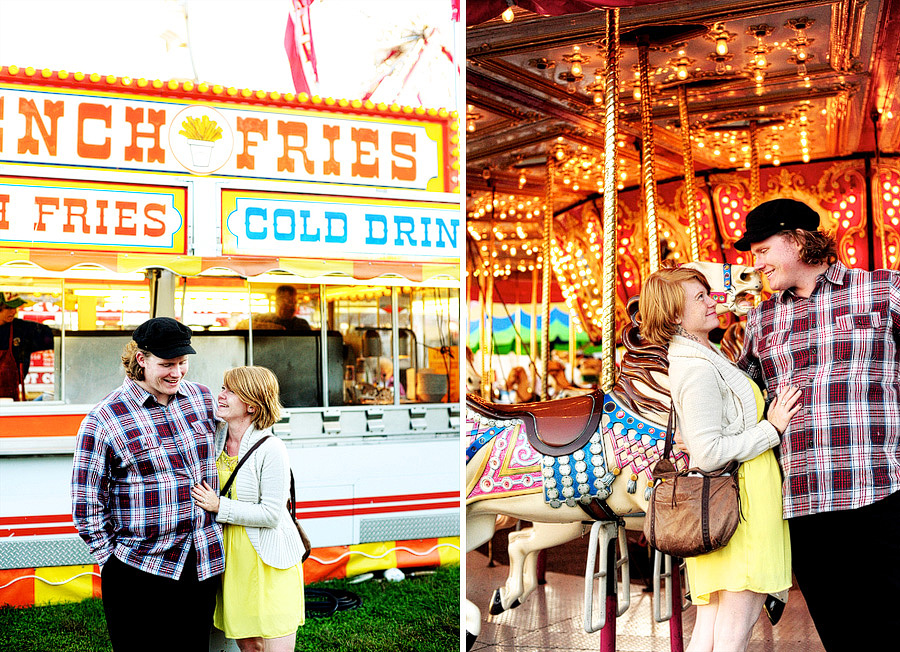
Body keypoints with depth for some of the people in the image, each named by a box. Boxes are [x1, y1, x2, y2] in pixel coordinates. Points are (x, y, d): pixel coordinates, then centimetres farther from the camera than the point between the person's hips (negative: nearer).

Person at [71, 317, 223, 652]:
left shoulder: (202, 398, 5)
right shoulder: (103, 419, -9)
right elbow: (86, 502, -5)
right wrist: (111, 558, -5)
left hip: (204, 564, 4)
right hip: (139, 572, -4)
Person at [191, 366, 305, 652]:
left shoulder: (271, 449, -17)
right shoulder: (215, 435, 2)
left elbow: (271, 514, -18)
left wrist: (219, 506, -18)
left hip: (269, 561, -6)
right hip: (231, 557, 6)